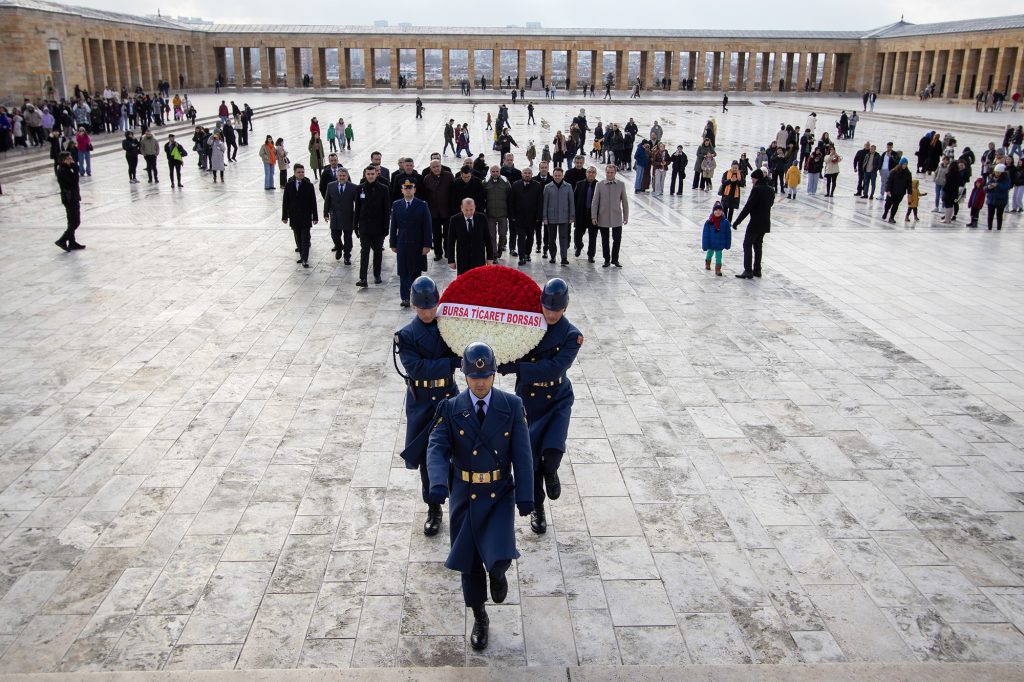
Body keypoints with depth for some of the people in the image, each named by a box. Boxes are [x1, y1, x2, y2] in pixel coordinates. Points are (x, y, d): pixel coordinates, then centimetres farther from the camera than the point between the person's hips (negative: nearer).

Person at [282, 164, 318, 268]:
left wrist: (315, 217, -4)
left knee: (305, 239, -4)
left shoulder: (309, 185, -5)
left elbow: (313, 202, -3)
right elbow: (285, 201, 3)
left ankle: (305, 259, -3)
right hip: (294, 217, 3)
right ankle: (302, 256, 24)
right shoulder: (289, 185, 0)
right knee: (298, 239, 10)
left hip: (306, 217, -2)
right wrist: (284, 216, 1)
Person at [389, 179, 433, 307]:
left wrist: (427, 245, -9)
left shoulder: (422, 205, -2)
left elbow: (427, 227, -4)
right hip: (402, 245, 1)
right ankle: (405, 298, 2)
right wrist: (393, 244, 3)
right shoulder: (396, 205, 5)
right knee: (403, 272, 0)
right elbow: (393, 226, 7)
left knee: (417, 271, 8)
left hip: (418, 245, -1)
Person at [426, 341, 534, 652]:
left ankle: (497, 574, 23)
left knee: (499, 557, -17)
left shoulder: (512, 406, -6)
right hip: (464, 496, 1)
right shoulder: (451, 409, -6)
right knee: (470, 562, 11)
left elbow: (522, 454, -5)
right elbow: (437, 448, -15)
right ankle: (480, 619, 35)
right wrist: (438, 484, -33)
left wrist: (525, 496, -10)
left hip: (499, 495, -1)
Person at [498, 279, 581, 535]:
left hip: (558, 401, -2)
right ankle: (537, 509, 30)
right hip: (528, 402, 2)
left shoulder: (572, 335, -13)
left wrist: (516, 367, -31)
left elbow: (553, 369, -25)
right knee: (530, 459, 8)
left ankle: (551, 474, 17)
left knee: (552, 453, -20)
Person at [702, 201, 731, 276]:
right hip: (711, 244, 1)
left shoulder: (725, 222, -12)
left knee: (718, 256, 2)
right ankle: (707, 264, 48)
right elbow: (705, 234, -11)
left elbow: (728, 234, -3)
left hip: (720, 244, -1)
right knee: (710, 253, 23)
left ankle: (718, 269, 11)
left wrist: (727, 244, 0)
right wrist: (705, 245, -11)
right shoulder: (708, 222, -16)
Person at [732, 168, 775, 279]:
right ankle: (757, 270, 20)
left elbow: (747, 207, -19)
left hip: (755, 223, -8)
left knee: (747, 245, -1)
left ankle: (748, 271, -6)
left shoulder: (756, 189, -16)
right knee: (758, 245, 17)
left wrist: (737, 222, -16)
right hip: (765, 223, 8)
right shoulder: (771, 190, 8)